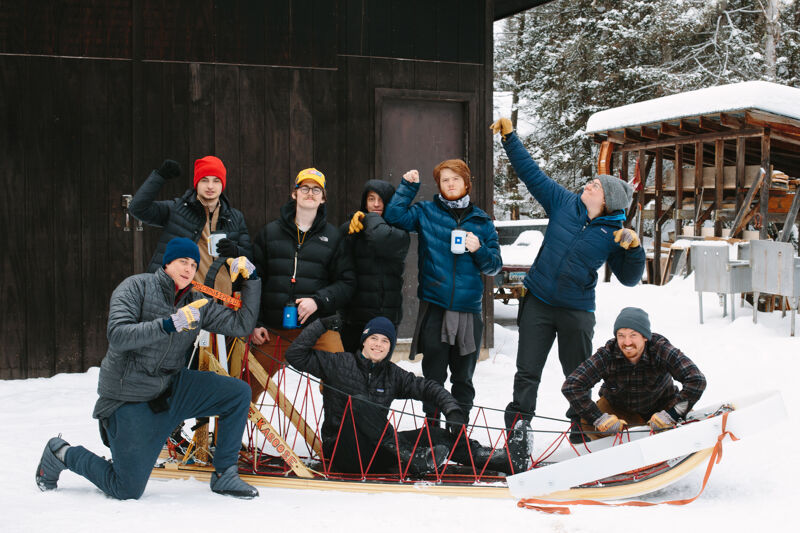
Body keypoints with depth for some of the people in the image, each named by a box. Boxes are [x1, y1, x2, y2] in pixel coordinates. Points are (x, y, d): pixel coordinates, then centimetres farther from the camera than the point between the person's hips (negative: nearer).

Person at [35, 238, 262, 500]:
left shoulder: (196, 304, 6)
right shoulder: (137, 287, -9)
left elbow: (241, 324, 4)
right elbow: (117, 335, -23)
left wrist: (251, 278, -4)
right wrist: (169, 324, -32)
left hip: (173, 388, 6)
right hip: (130, 398, -5)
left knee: (238, 393, -13)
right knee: (128, 490, -6)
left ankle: (224, 475, -1)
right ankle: (62, 454, 20)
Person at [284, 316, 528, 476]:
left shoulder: (393, 375, 11)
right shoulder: (340, 364, 0)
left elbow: (427, 387, 8)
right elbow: (296, 355, -5)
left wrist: (453, 410, -9)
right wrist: (322, 324, -7)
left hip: (376, 450, 4)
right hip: (342, 449, -4)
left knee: (433, 435, -13)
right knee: (359, 403, -32)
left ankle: (497, 458, -20)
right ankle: (412, 459, -36)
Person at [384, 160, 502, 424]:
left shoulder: (482, 221, 11)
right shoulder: (426, 212, 7)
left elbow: (494, 266, 11)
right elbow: (394, 215, -8)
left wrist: (479, 249, -7)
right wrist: (408, 186, -5)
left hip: (468, 308, 2)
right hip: (434, 306, -2)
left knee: (463, 377, 9)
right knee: (434, 375, 1)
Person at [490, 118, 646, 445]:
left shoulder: (614, 234, -4)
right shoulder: (564, 203, 1)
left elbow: (629, 278, -3)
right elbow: (531, 173, 6)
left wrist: (633, 247, -20)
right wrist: (510, 138, 3)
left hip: (577, 311, -1)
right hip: (538, 303, 1)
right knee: (527, 371, 2)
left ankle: (581, 426, 28)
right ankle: (518, 426, 11)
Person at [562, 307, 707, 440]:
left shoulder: (661, 350, -29)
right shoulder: (607, 355, -28)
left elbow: (696, 380, -35)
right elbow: (571, 386, -30)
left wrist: (671, 415, -42)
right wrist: (599, 418, -37)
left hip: (661, 405, 0)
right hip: (618, 408, 1)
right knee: (587, 422, -24)